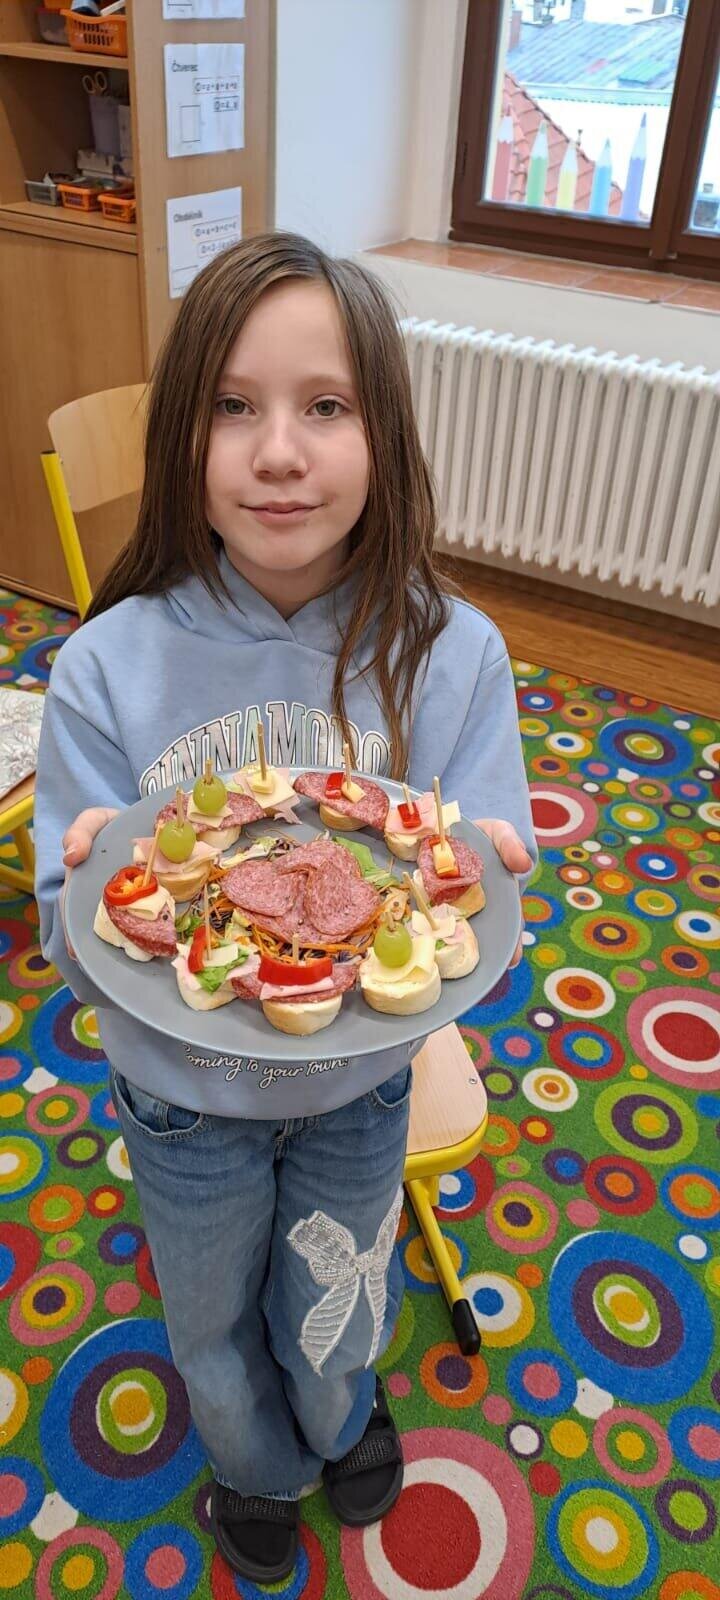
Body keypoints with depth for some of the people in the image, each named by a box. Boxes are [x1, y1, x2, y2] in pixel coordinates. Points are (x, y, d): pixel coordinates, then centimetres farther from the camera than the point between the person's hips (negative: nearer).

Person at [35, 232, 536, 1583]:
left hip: (361, 1083, 1)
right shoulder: (107, 667, -23)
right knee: (212, 1319, 29)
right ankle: (254, 1461, 66)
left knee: (334, 1313, 30)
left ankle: (341, 1414, 69)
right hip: (184, 1096, 0)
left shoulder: (450, 653, -20)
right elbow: (74, 949, -17)